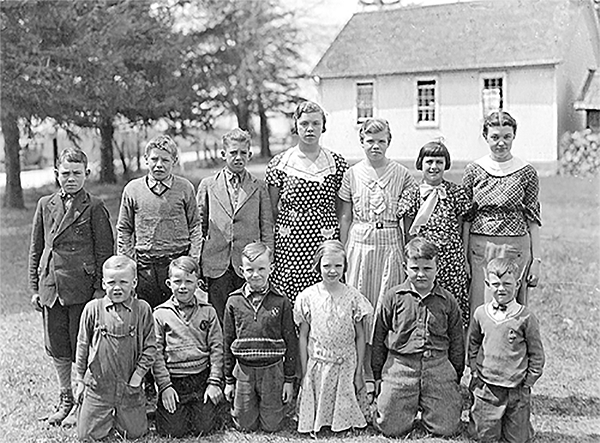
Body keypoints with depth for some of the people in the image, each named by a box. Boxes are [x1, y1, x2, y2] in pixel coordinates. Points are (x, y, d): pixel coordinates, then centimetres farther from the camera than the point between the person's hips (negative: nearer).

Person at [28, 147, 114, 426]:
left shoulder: (94, 208, -3)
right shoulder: (45, 205, 11)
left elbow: (104, 251, -4)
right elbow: (36, 249, 14)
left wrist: (100, 289, -9)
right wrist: (35, 288, 10)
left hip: (82, 288, -5)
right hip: (50, 288, 5)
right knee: (57, 349, 13)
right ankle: (66, 400, 29)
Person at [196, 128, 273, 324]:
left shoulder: (259, 188, 8)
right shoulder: (208, 185, 9)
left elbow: (267, 231, 7)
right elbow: (199, 227, 10)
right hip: (216, 266, 0)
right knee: (219, 322, 2)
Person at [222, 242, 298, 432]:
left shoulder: (281, 302, -5)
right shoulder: (234, 301, -2)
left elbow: (290, 342, 0)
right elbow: (227, 343, 5)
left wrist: (289, 379, 0)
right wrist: (229, 380, 6)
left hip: (273, 371, -1)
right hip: (243, 371, 1)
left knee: (271, 426, 7)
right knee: (245, 425, 9)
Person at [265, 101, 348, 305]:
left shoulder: (336, 163, 6)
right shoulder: (279, 163, 4)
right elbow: (271, 209, 7)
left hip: (326, 241, 1)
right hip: (289, 242, 0)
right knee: (288, 299, -3)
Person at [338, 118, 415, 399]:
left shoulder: (402, 175, 3)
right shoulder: (352, 174, 5)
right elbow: (345, 218, 8)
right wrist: (342, 252, 4)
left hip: (391, 245, -1)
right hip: (359, 245, 1)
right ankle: (366, 377, 13)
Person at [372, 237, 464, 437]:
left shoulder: (447, 301, 6)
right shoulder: (393, 298, 1)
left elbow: (456, 343, 14)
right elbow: (379, 338, 8)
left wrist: (456, 376, 14)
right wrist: (378, 375, 9)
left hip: (438, 366, 1)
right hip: (400, 364, -1)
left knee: (446, 428, -4)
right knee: (391, 427, -7)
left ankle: (429, 403, 26)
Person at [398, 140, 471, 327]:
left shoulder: (456, 193, 4)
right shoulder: (411, 194, 2)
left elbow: (460, 231, 7)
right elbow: (408, 236, 5)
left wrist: (463, 262, 4)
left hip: (452, 261, 0)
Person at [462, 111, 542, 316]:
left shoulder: (526, 173, 2)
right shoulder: (473, 170, 3)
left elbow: (533, 221, 4)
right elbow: (466, 219, 6)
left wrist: (536, 259, -1)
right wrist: (463, 257, 2)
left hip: (515, 251, 0)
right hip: (479, 250, 1)